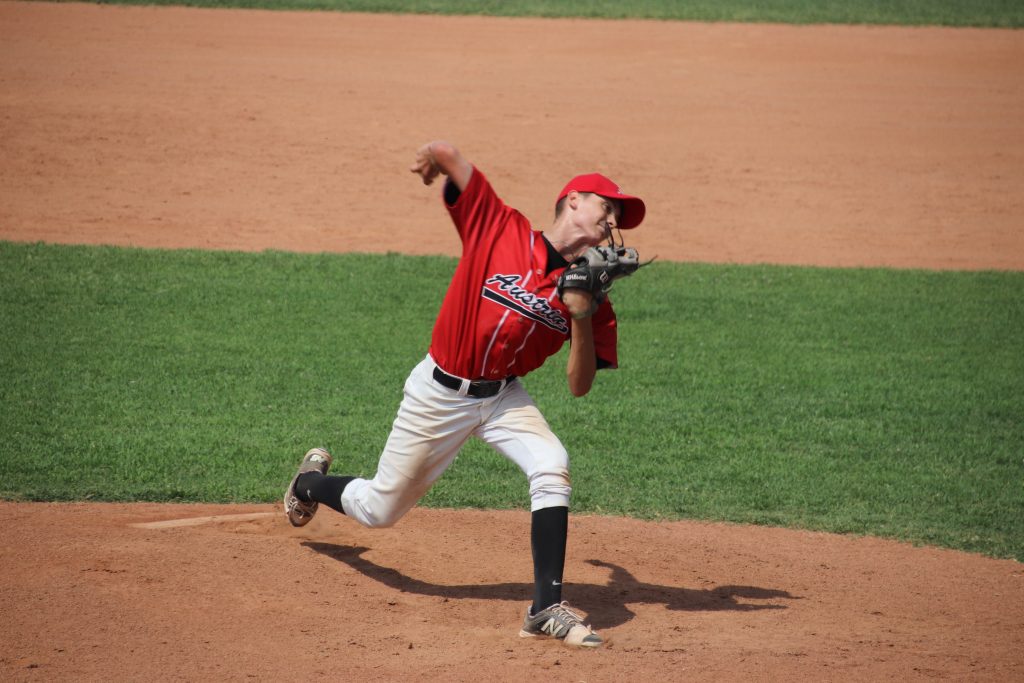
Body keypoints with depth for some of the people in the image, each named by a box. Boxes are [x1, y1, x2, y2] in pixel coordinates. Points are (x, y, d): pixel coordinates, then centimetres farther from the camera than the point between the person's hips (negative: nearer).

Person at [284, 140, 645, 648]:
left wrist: (582, 319, -24)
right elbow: (444, 153, -17)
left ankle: (547, 609, -21)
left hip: (503, 397, 3)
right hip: (439, 394, -3)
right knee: (379, 509, 10)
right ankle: (312, 481, 46)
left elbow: (579, 386, -10)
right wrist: (433, 158, 6)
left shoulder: (588, 295, -7)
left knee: (552, 468, -26)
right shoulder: (500, 228, -17)